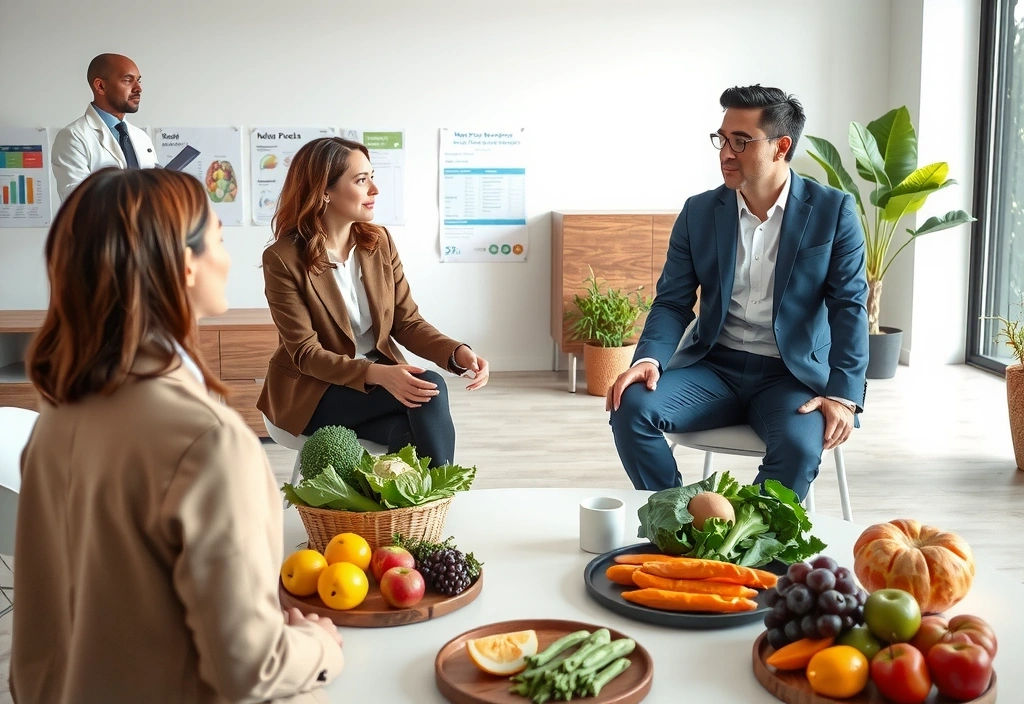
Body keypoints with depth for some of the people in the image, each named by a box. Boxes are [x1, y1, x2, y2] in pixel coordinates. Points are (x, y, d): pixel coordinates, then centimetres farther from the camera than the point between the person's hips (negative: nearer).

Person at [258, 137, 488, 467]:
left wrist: (458, 352, -20)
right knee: (429, 390, -25)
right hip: (312, 394, -4)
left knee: (414, 430, -29)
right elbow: (306, 354, -18)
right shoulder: (283, 259, -15)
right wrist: (377, 374, -34)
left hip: (380, 378, 4)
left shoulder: (380, 242, 1)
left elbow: (407, 323, 1)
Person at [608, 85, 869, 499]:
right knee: (631, 408, -23)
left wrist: (843, 395, -20)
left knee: (800, 445, -34)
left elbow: (849, 307, -7)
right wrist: (649, 358, -18)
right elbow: (673, 303, 3)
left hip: (793, 374, -2)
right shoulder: (699, 212, 3)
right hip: (714, 366, 3)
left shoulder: (833, 211, -3)